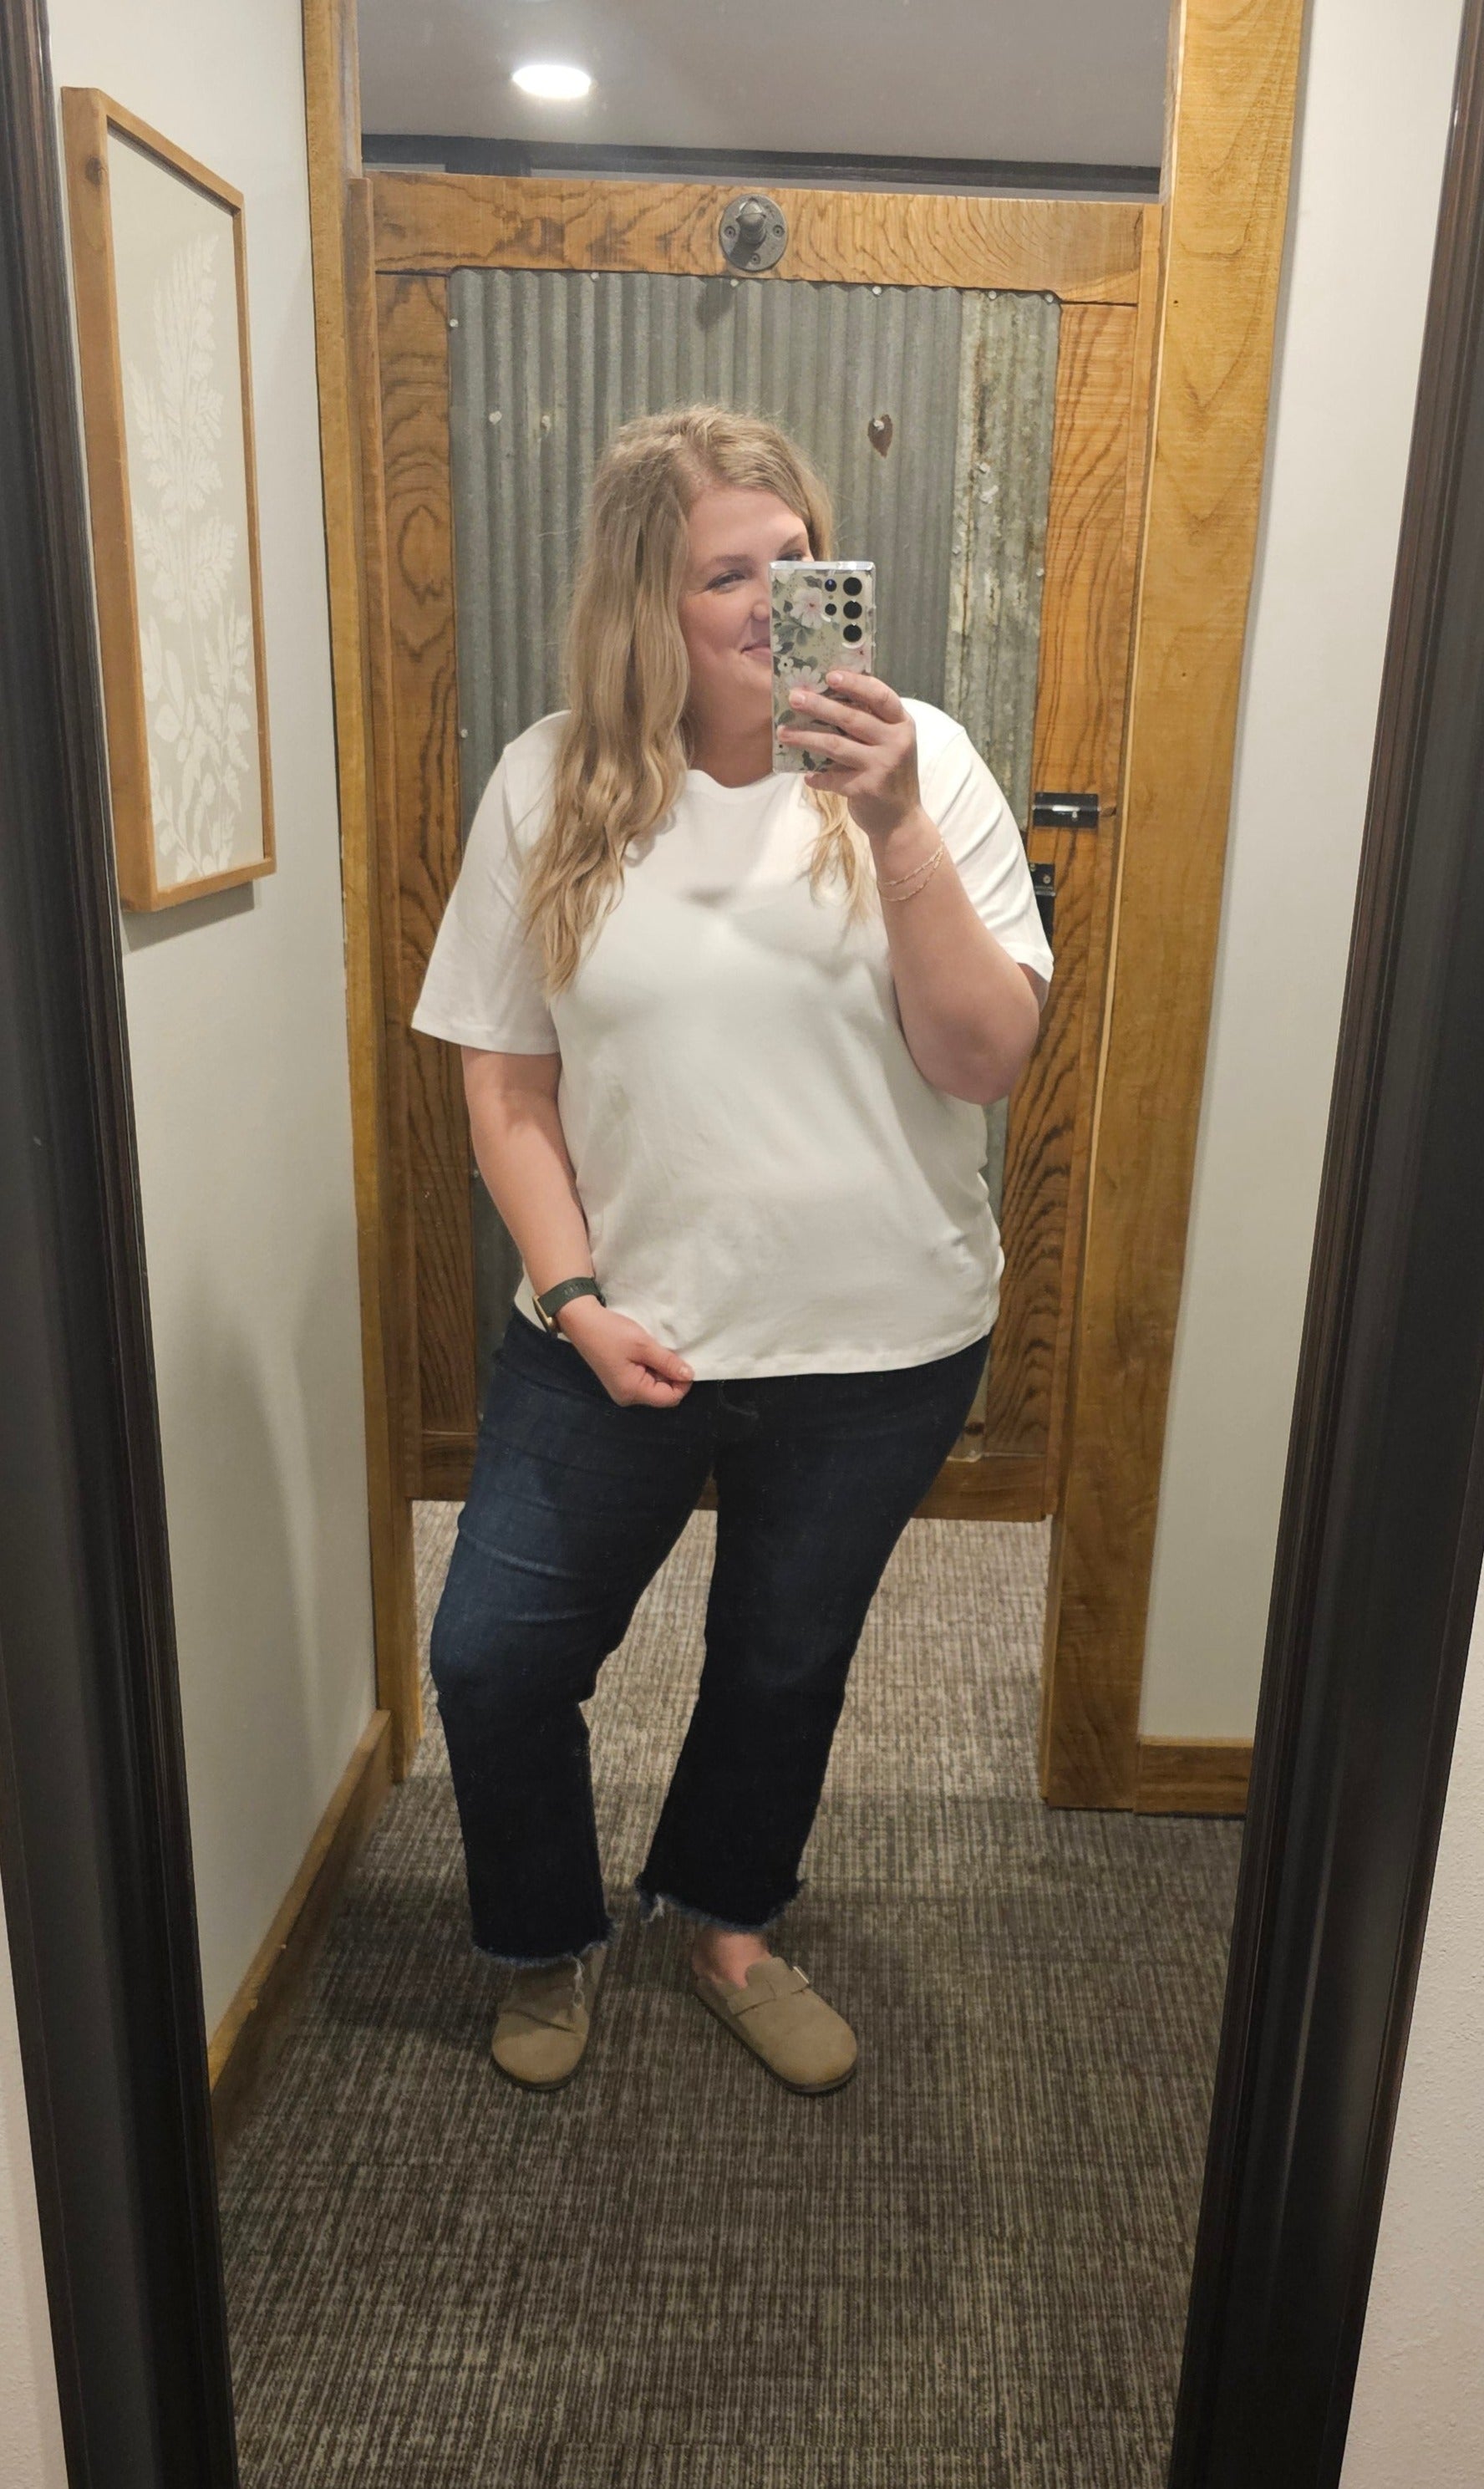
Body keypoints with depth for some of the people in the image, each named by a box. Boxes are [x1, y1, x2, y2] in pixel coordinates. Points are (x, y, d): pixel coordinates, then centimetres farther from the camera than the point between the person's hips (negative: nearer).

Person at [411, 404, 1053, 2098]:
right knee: (491, 1657, 5)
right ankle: (548, 1944, 38)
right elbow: (506, 1081, -1)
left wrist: (895, 828, -25)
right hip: (621, 1332, 1)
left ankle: (724, 1920, 49)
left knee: (785, 1660, 18)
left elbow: (989, 1059, -14)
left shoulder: (917, 762, -7)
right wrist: (578, 1301, -10)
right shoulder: (551, 785, -5)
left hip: (878, 1340, 0)